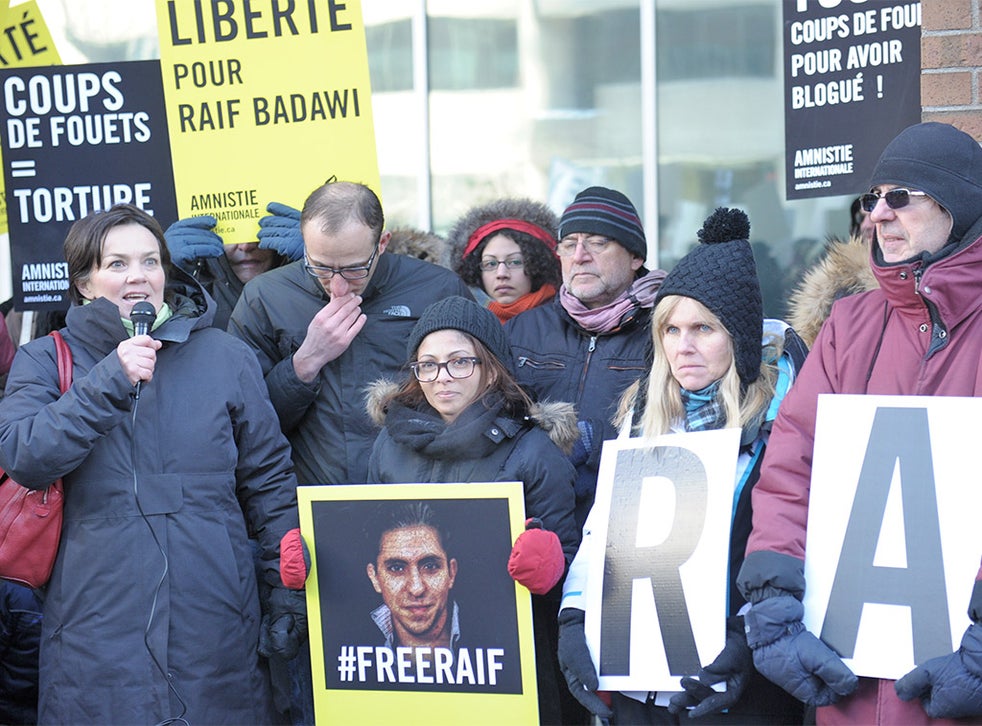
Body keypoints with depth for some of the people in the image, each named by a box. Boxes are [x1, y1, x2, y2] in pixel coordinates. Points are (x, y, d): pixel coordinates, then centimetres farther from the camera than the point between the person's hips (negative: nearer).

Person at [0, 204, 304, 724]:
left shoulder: (226, 358, 8)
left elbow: (269, 481, 10)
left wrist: (288, 594, 5)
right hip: (97, 634, -1)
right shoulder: (45, 361, 6)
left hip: (214, 621, 1)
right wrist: (110, 381, -18)